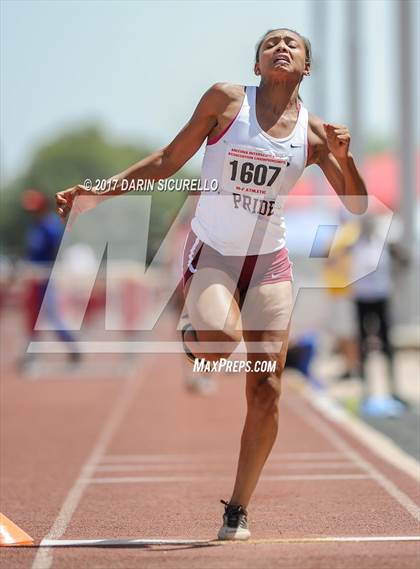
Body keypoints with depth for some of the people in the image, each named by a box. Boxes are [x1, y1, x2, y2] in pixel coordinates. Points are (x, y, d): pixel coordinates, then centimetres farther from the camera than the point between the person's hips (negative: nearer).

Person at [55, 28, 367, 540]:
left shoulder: (314, 133, 3)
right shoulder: (226, 99, -3)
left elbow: (357, 205, 6)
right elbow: (168, 162, 2)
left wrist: (343, 158, -13)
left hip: (269, 262, 3)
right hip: (211, 252, -3)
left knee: (266, 390, -7)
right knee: (221, 341, -34)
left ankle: (237, 511, 8)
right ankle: (193, 327, 6)